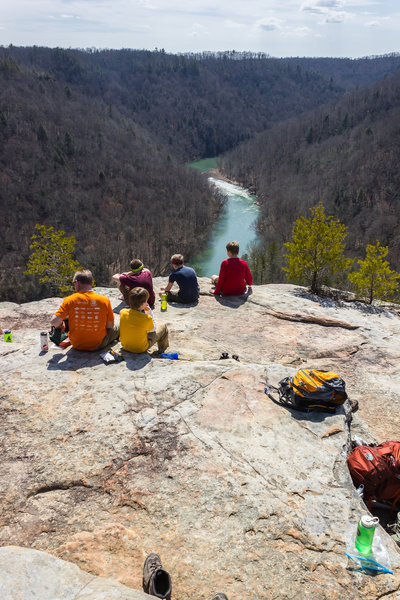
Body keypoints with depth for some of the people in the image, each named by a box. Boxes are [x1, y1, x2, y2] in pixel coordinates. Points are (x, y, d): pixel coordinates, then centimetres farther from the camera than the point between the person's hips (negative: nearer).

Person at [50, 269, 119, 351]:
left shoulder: (69, 300, -16)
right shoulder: (104, 300, -16)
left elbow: (54, 322, -20)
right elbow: (110, 326, -8)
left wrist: (59, 325, 3)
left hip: (77, 345, 0)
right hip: (98, 345, 0)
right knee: (117, 328, 28)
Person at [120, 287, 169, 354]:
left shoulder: (122, 312, -17)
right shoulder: (147, 318, -28)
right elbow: (153, 330, -5)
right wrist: (149, 312, -4)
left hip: (125, 346, 4)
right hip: (141, 349, -4)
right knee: (163, 327, 11)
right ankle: (162, 348, 35)